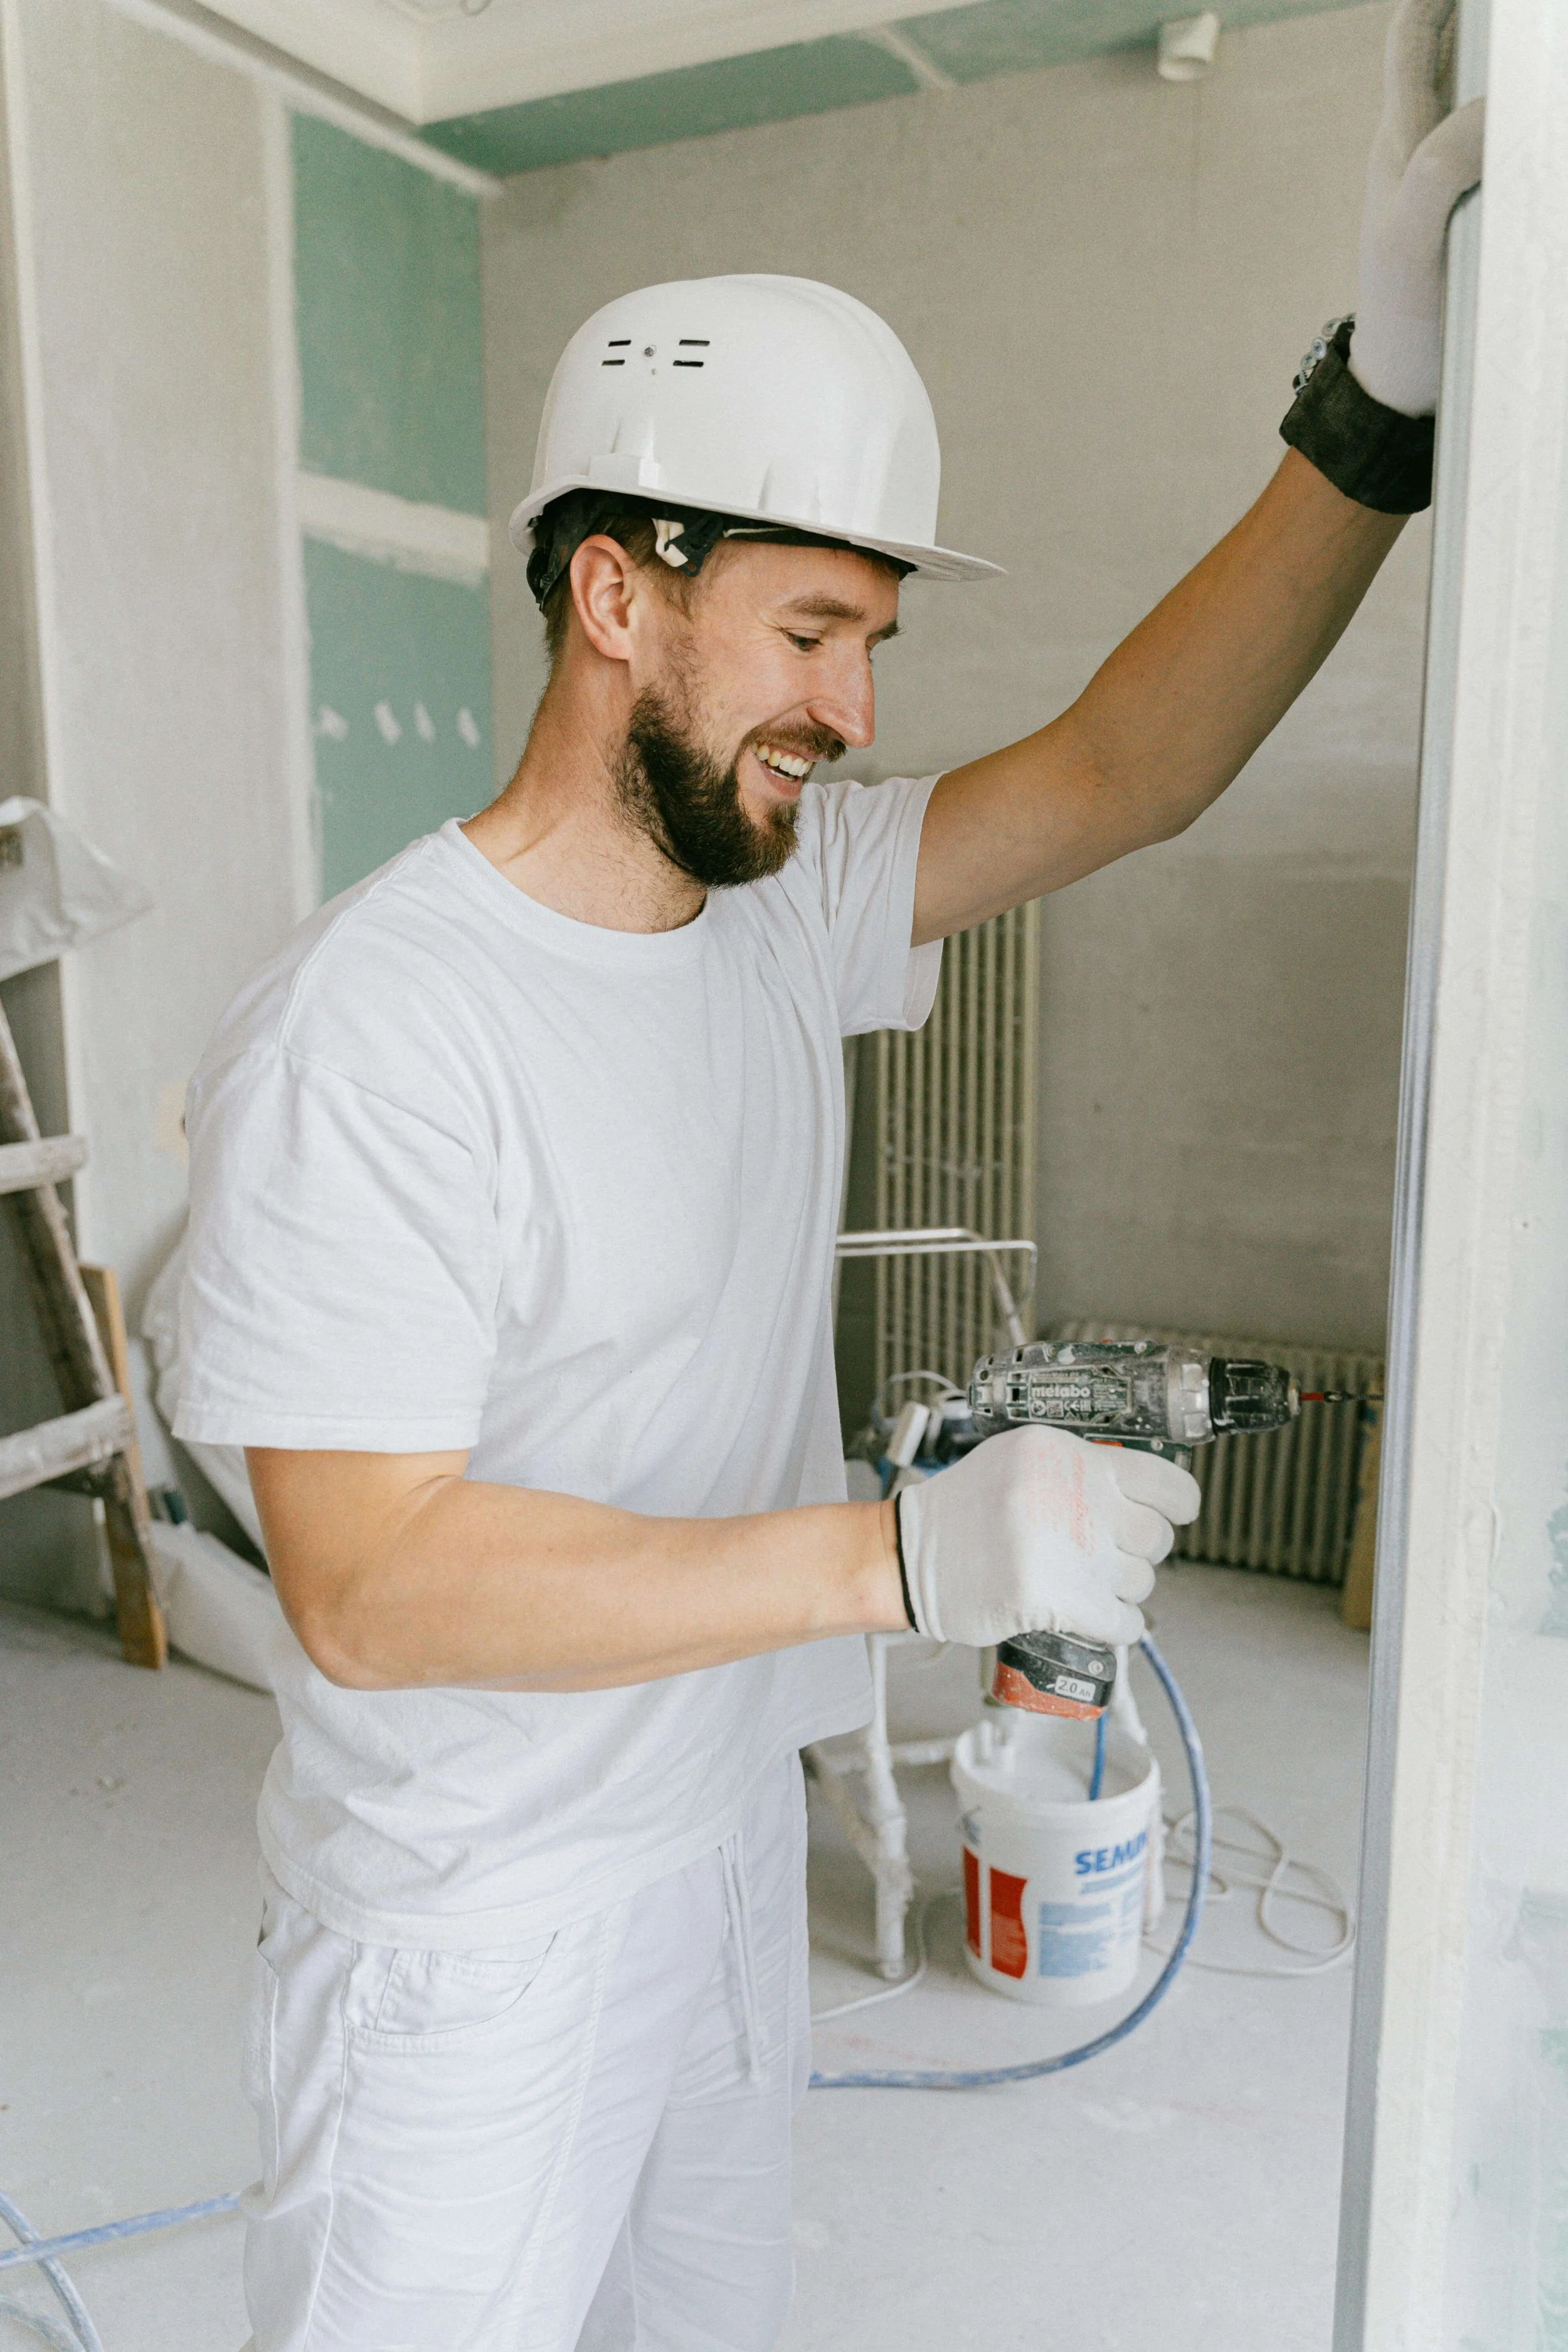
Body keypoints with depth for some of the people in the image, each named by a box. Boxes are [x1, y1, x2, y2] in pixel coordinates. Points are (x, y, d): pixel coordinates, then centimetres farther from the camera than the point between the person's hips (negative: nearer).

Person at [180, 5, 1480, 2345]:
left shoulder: (786, 898, -4)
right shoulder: (368, 1035, -26)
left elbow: (1116, 773, -3)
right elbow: (370, 1584, -28)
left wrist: (1380, 403, -14)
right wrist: (911, 1555, -33)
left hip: (729, 1838, 7)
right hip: (470, 1941, -6)